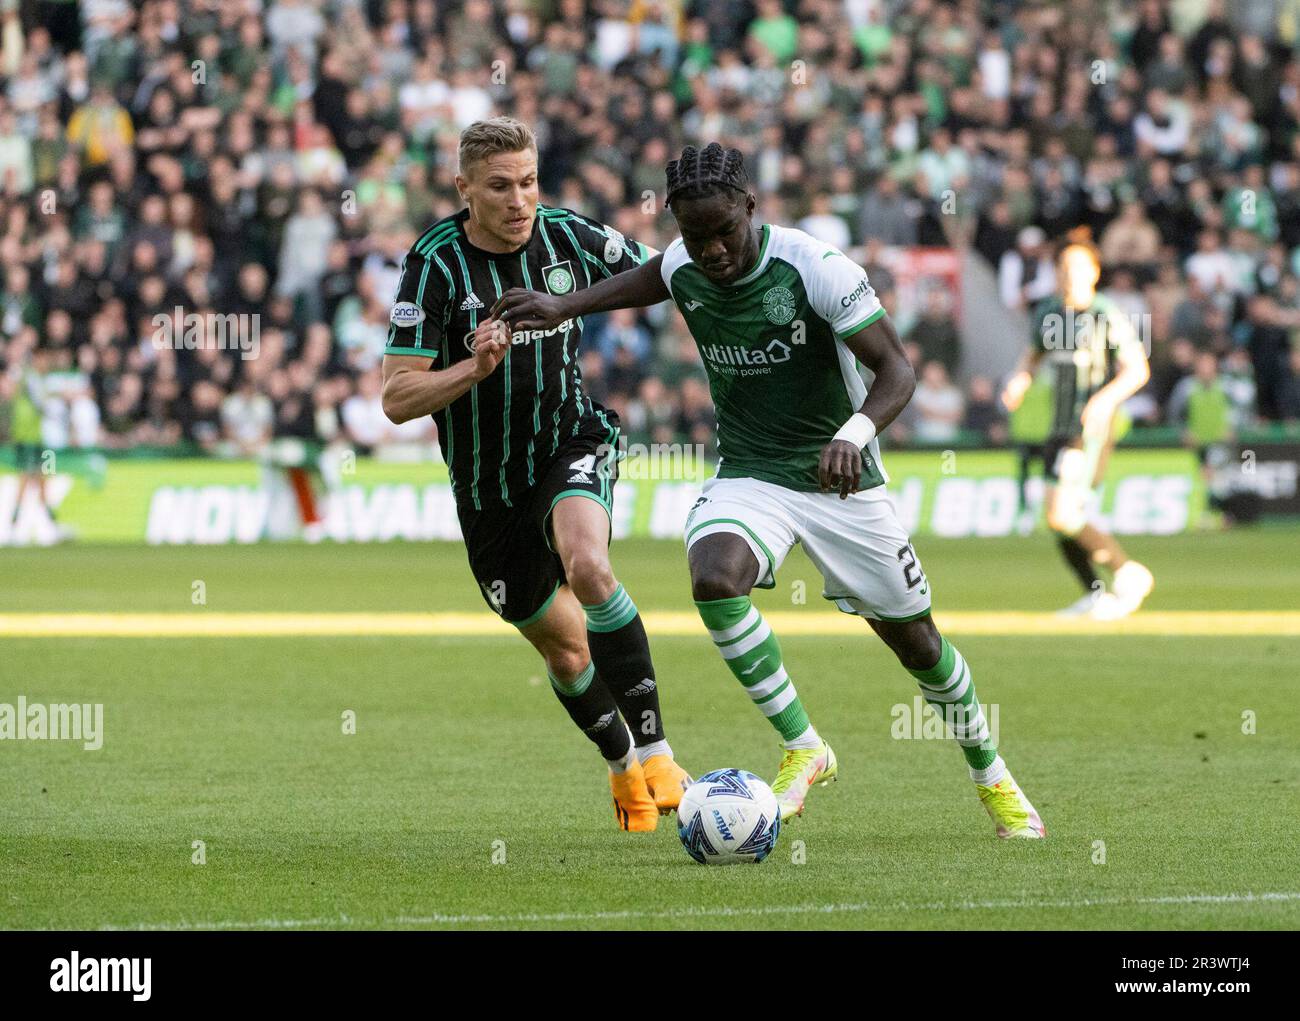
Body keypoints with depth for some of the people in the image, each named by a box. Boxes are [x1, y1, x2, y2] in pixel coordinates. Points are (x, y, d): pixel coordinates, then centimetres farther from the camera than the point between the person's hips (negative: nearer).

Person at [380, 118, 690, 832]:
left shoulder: (568, 237, -9)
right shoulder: (436, 264, -17)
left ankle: (654, 752, -27)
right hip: (488, 487, 1)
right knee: (562, 645, 11)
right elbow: (397, 399, -19)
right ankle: (623, 767, 40)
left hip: (572, 444, 0)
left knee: (587, 565, -32)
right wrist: (473, 368, -35)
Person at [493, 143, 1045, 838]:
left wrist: (853, 436, -43)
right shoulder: (683, 268, -7)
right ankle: (804, 749, -16)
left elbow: (896, 372, -24)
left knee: (916, 643, 7)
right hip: (748, 476, 2)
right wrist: (564, 306, 9)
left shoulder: (816, 267, -22)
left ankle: (992, 776, 35)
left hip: (840, 477, -2)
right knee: (714, 580, -31)